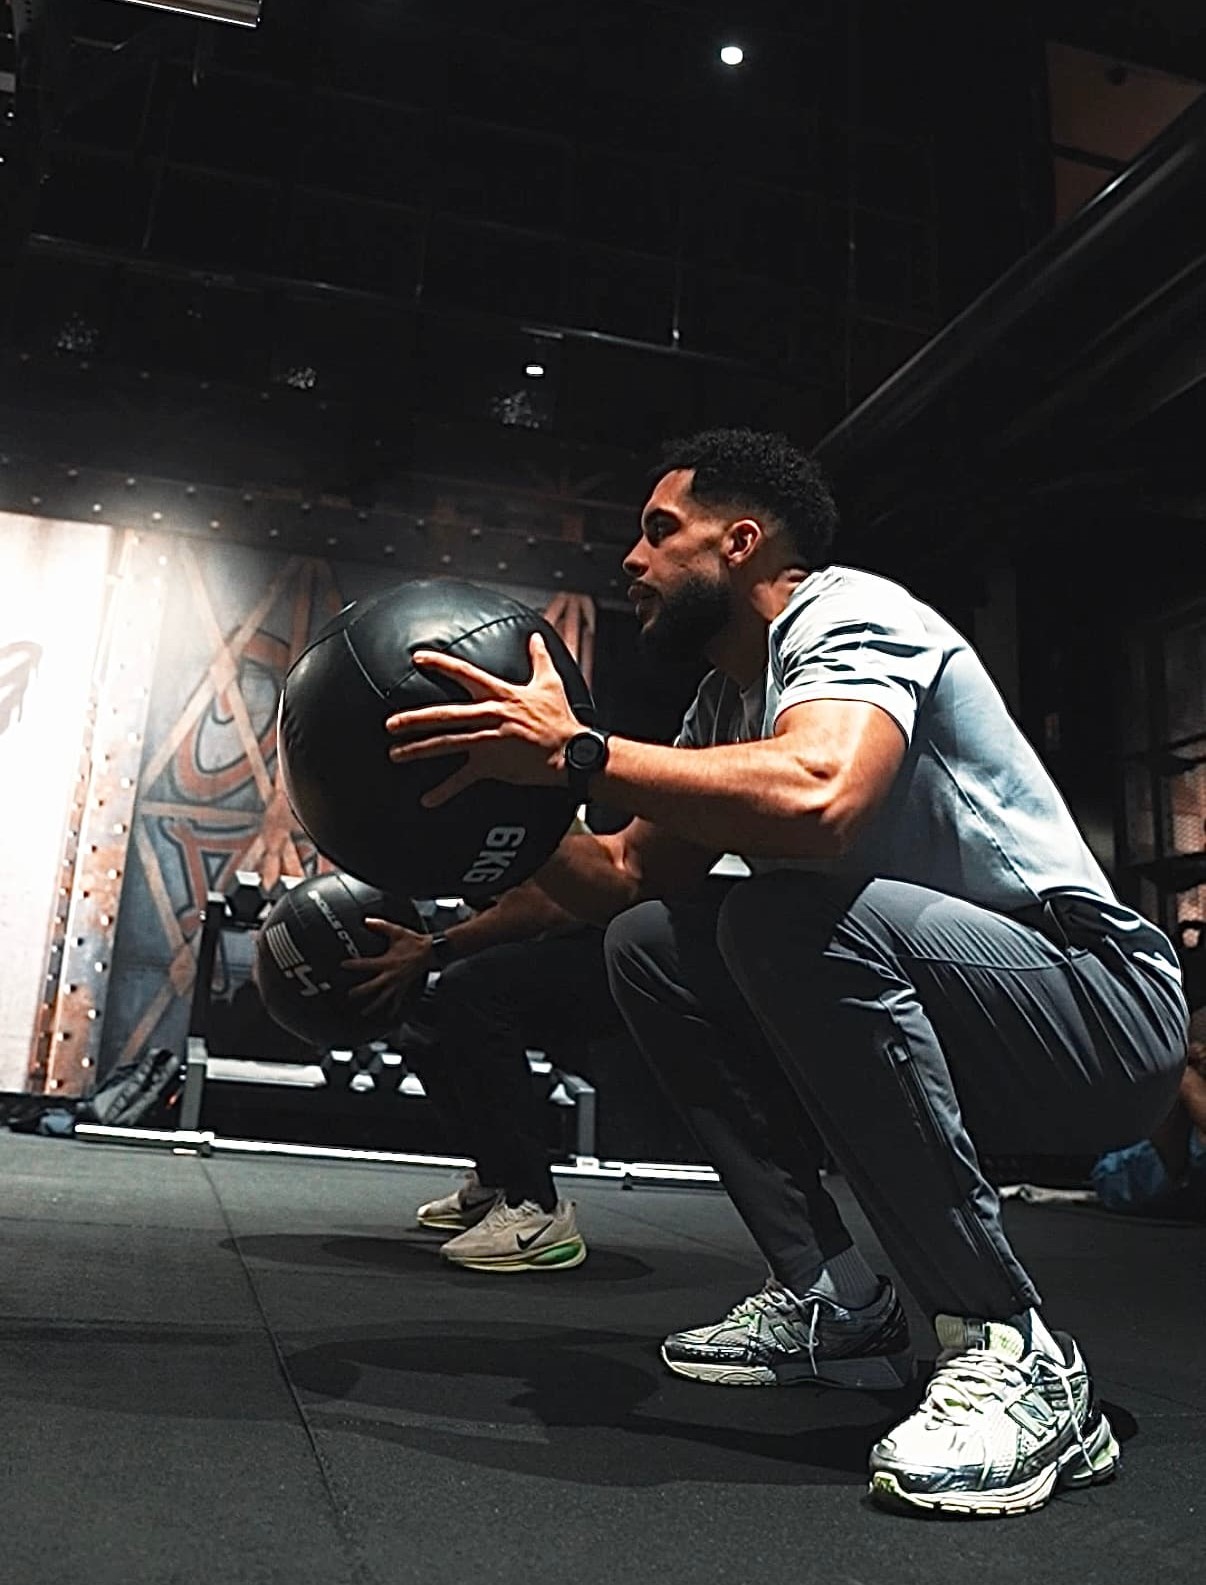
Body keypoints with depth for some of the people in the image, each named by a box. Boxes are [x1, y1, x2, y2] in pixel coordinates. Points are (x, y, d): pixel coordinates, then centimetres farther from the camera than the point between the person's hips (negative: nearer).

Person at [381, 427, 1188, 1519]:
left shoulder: (846, 613, -15)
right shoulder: (726, 703, 12)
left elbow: (817, 794, -38)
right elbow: (633, 877, 13)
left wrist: (577, 752, -31)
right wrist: (514, 799, -1)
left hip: (1105, 1002, -9)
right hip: (928, 1006, 9)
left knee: (792, 917, -34)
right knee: (649, 947, 3)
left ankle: (1014, 1356, -19)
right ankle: (834, 1305, 5)